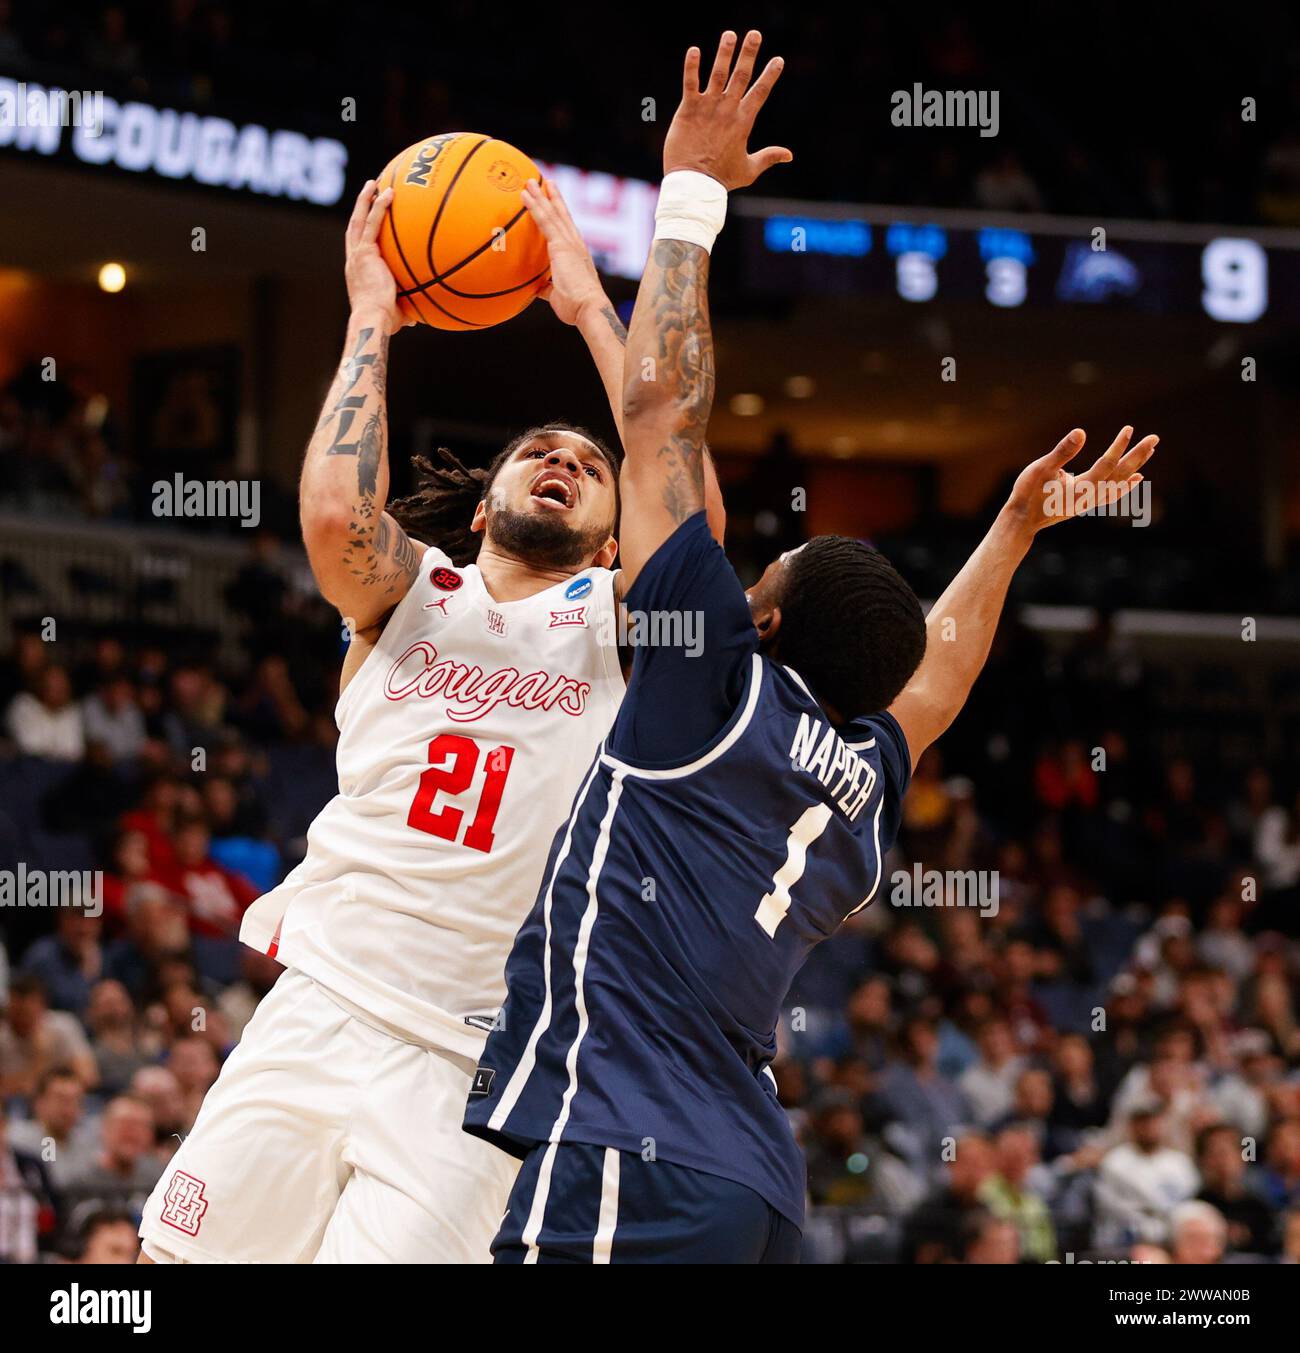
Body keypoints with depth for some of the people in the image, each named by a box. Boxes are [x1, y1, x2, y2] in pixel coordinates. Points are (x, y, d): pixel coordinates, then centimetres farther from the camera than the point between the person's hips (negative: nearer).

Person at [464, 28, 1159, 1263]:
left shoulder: (721, 682, 0)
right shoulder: (865, 775, 18)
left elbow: (663, 416, 4)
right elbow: (944, 650, 42)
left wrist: (690, 197, 11)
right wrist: (1017, 528, 54)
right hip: (756, 1186, 8)